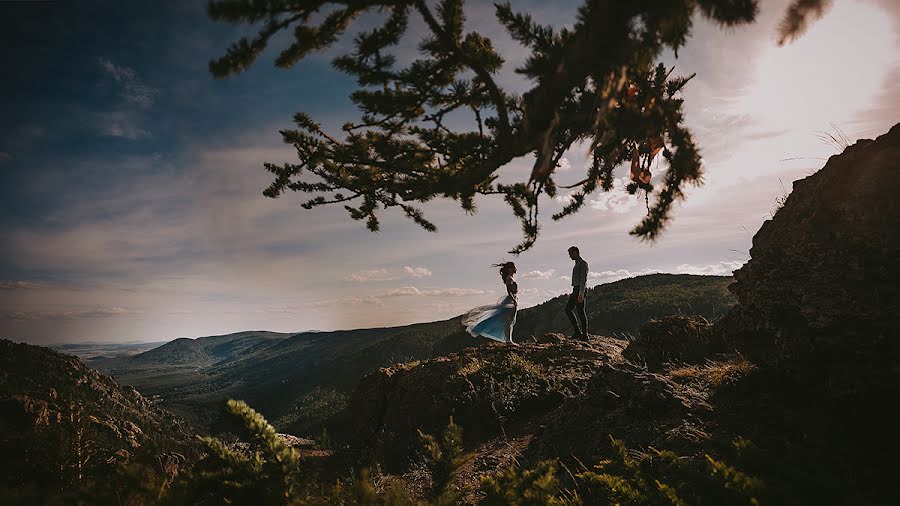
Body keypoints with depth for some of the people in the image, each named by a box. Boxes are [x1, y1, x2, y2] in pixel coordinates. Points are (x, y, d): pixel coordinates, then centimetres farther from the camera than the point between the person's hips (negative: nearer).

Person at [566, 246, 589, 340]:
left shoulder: (583, 263, -9)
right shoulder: (577, 264, 21)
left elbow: (584, 279, -18)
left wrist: (581, 293, -24)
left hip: (580, 290, -10)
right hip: (575, 290, 10)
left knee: (580, 311, -7)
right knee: (568, 309, 7)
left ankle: (584, 334, 0)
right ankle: (577, 332, 7)